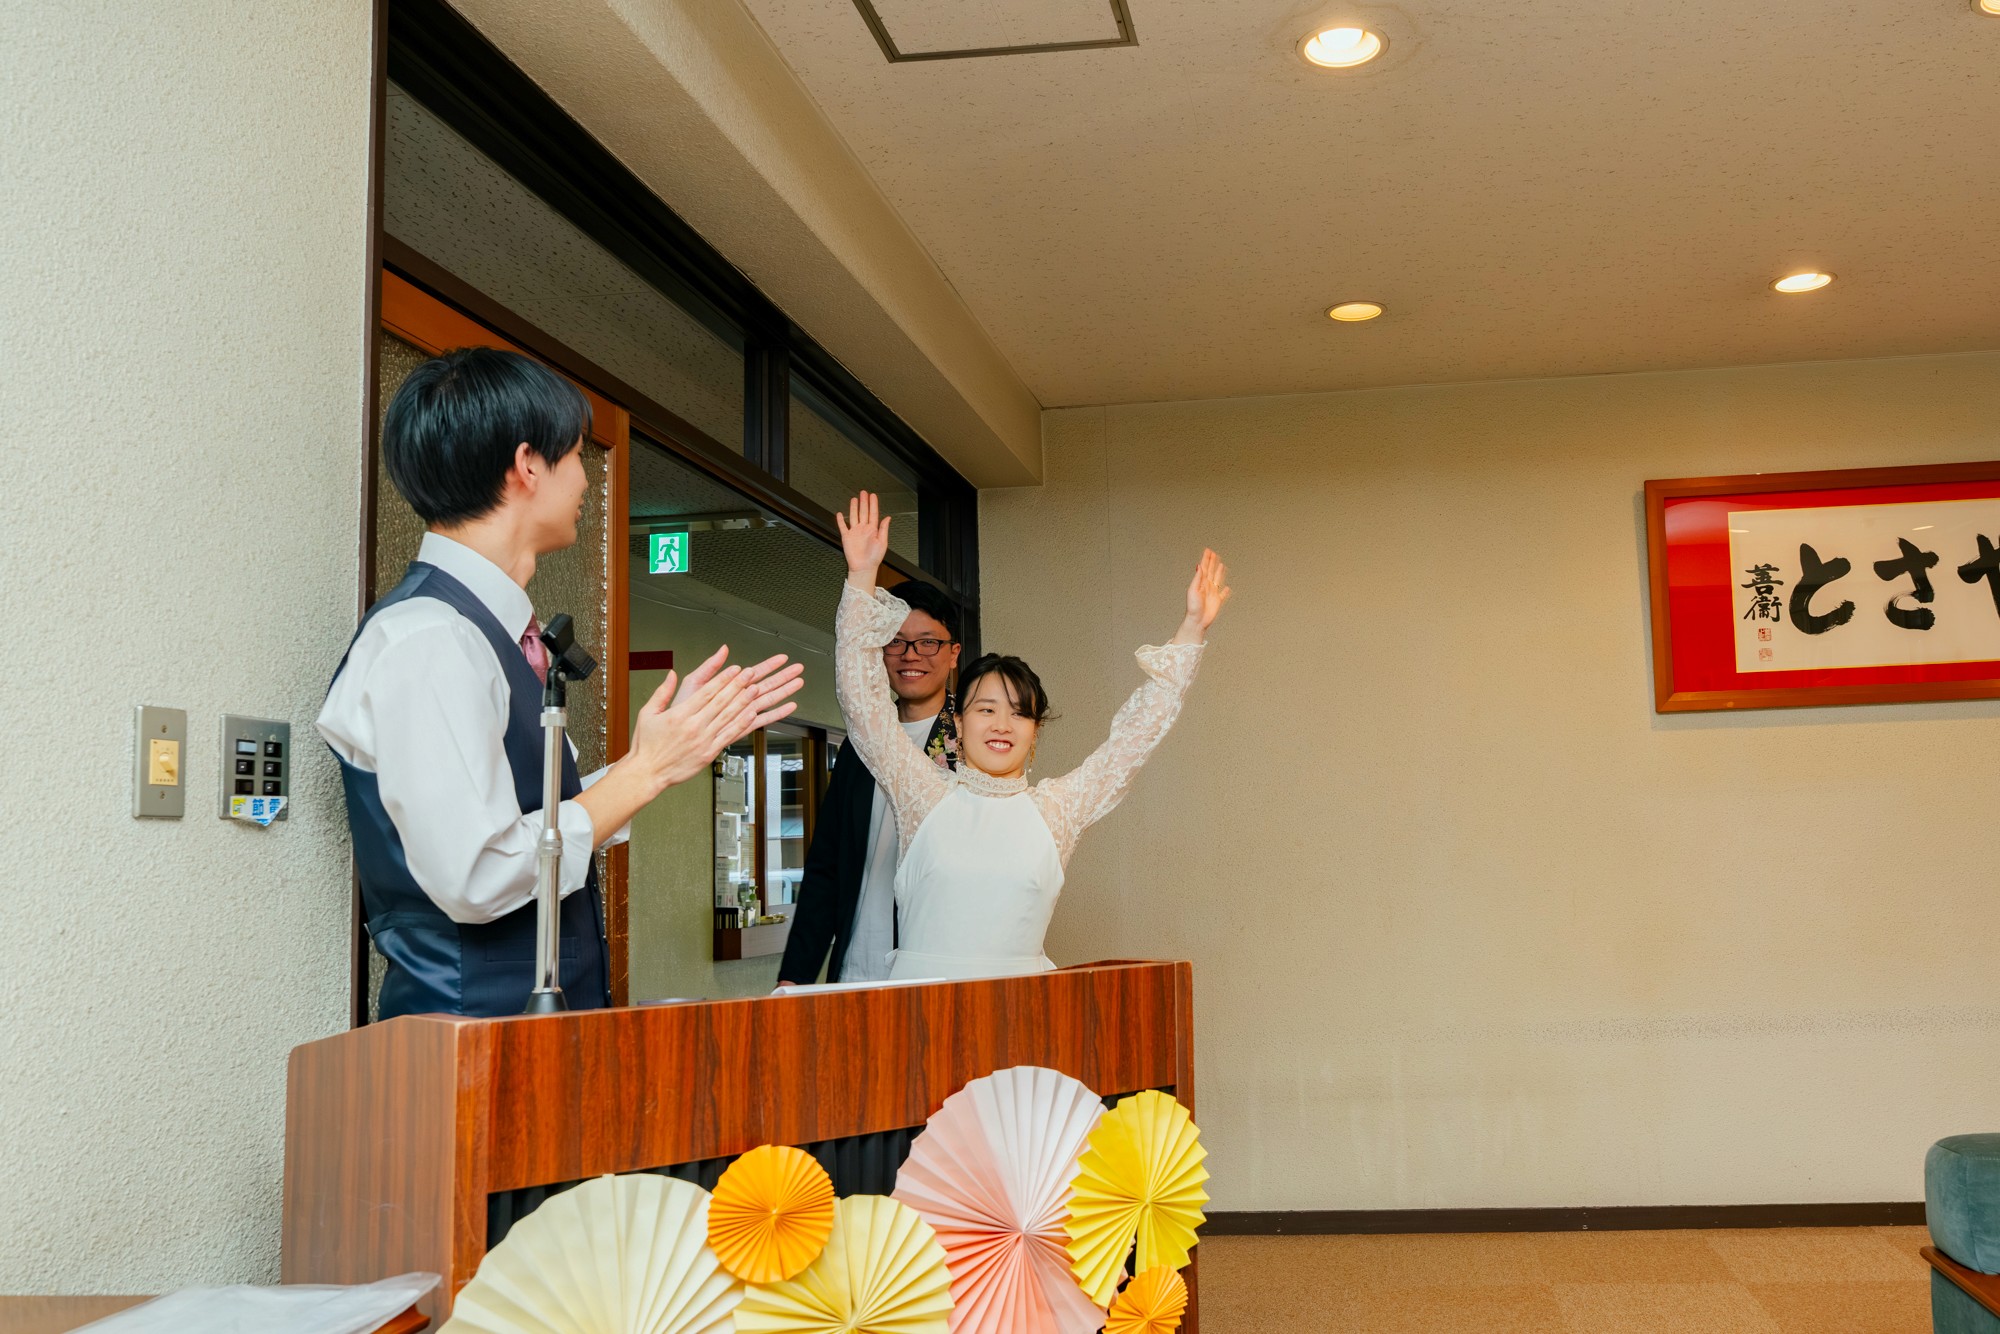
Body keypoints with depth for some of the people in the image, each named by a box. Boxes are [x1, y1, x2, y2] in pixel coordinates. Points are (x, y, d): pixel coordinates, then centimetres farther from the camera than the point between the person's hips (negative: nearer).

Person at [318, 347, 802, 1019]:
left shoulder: (498, 634, 9)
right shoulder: (425, 640, -17)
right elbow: (476, 877, -23)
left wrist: (686, 735, 13)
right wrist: (646, 770, -14)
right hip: (470, 1021, -8)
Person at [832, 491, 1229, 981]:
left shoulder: (1056, 809, 10)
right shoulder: (924, 794, 8)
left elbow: (1139, 730, 12)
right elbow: (862, 698, 4)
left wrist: (1192, 628, 8)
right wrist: (862, 577, -1)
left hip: (1019, 996, 1)